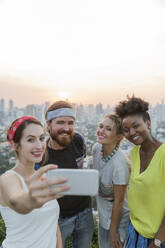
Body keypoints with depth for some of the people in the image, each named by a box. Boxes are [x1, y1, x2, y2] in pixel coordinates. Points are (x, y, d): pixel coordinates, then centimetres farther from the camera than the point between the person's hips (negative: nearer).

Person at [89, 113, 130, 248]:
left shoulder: (120, 164, -34)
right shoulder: (96, 148, -15)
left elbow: (118, 201, -22)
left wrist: (113, 230, -12)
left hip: (119, 217, -6)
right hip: (103, 213, 6)